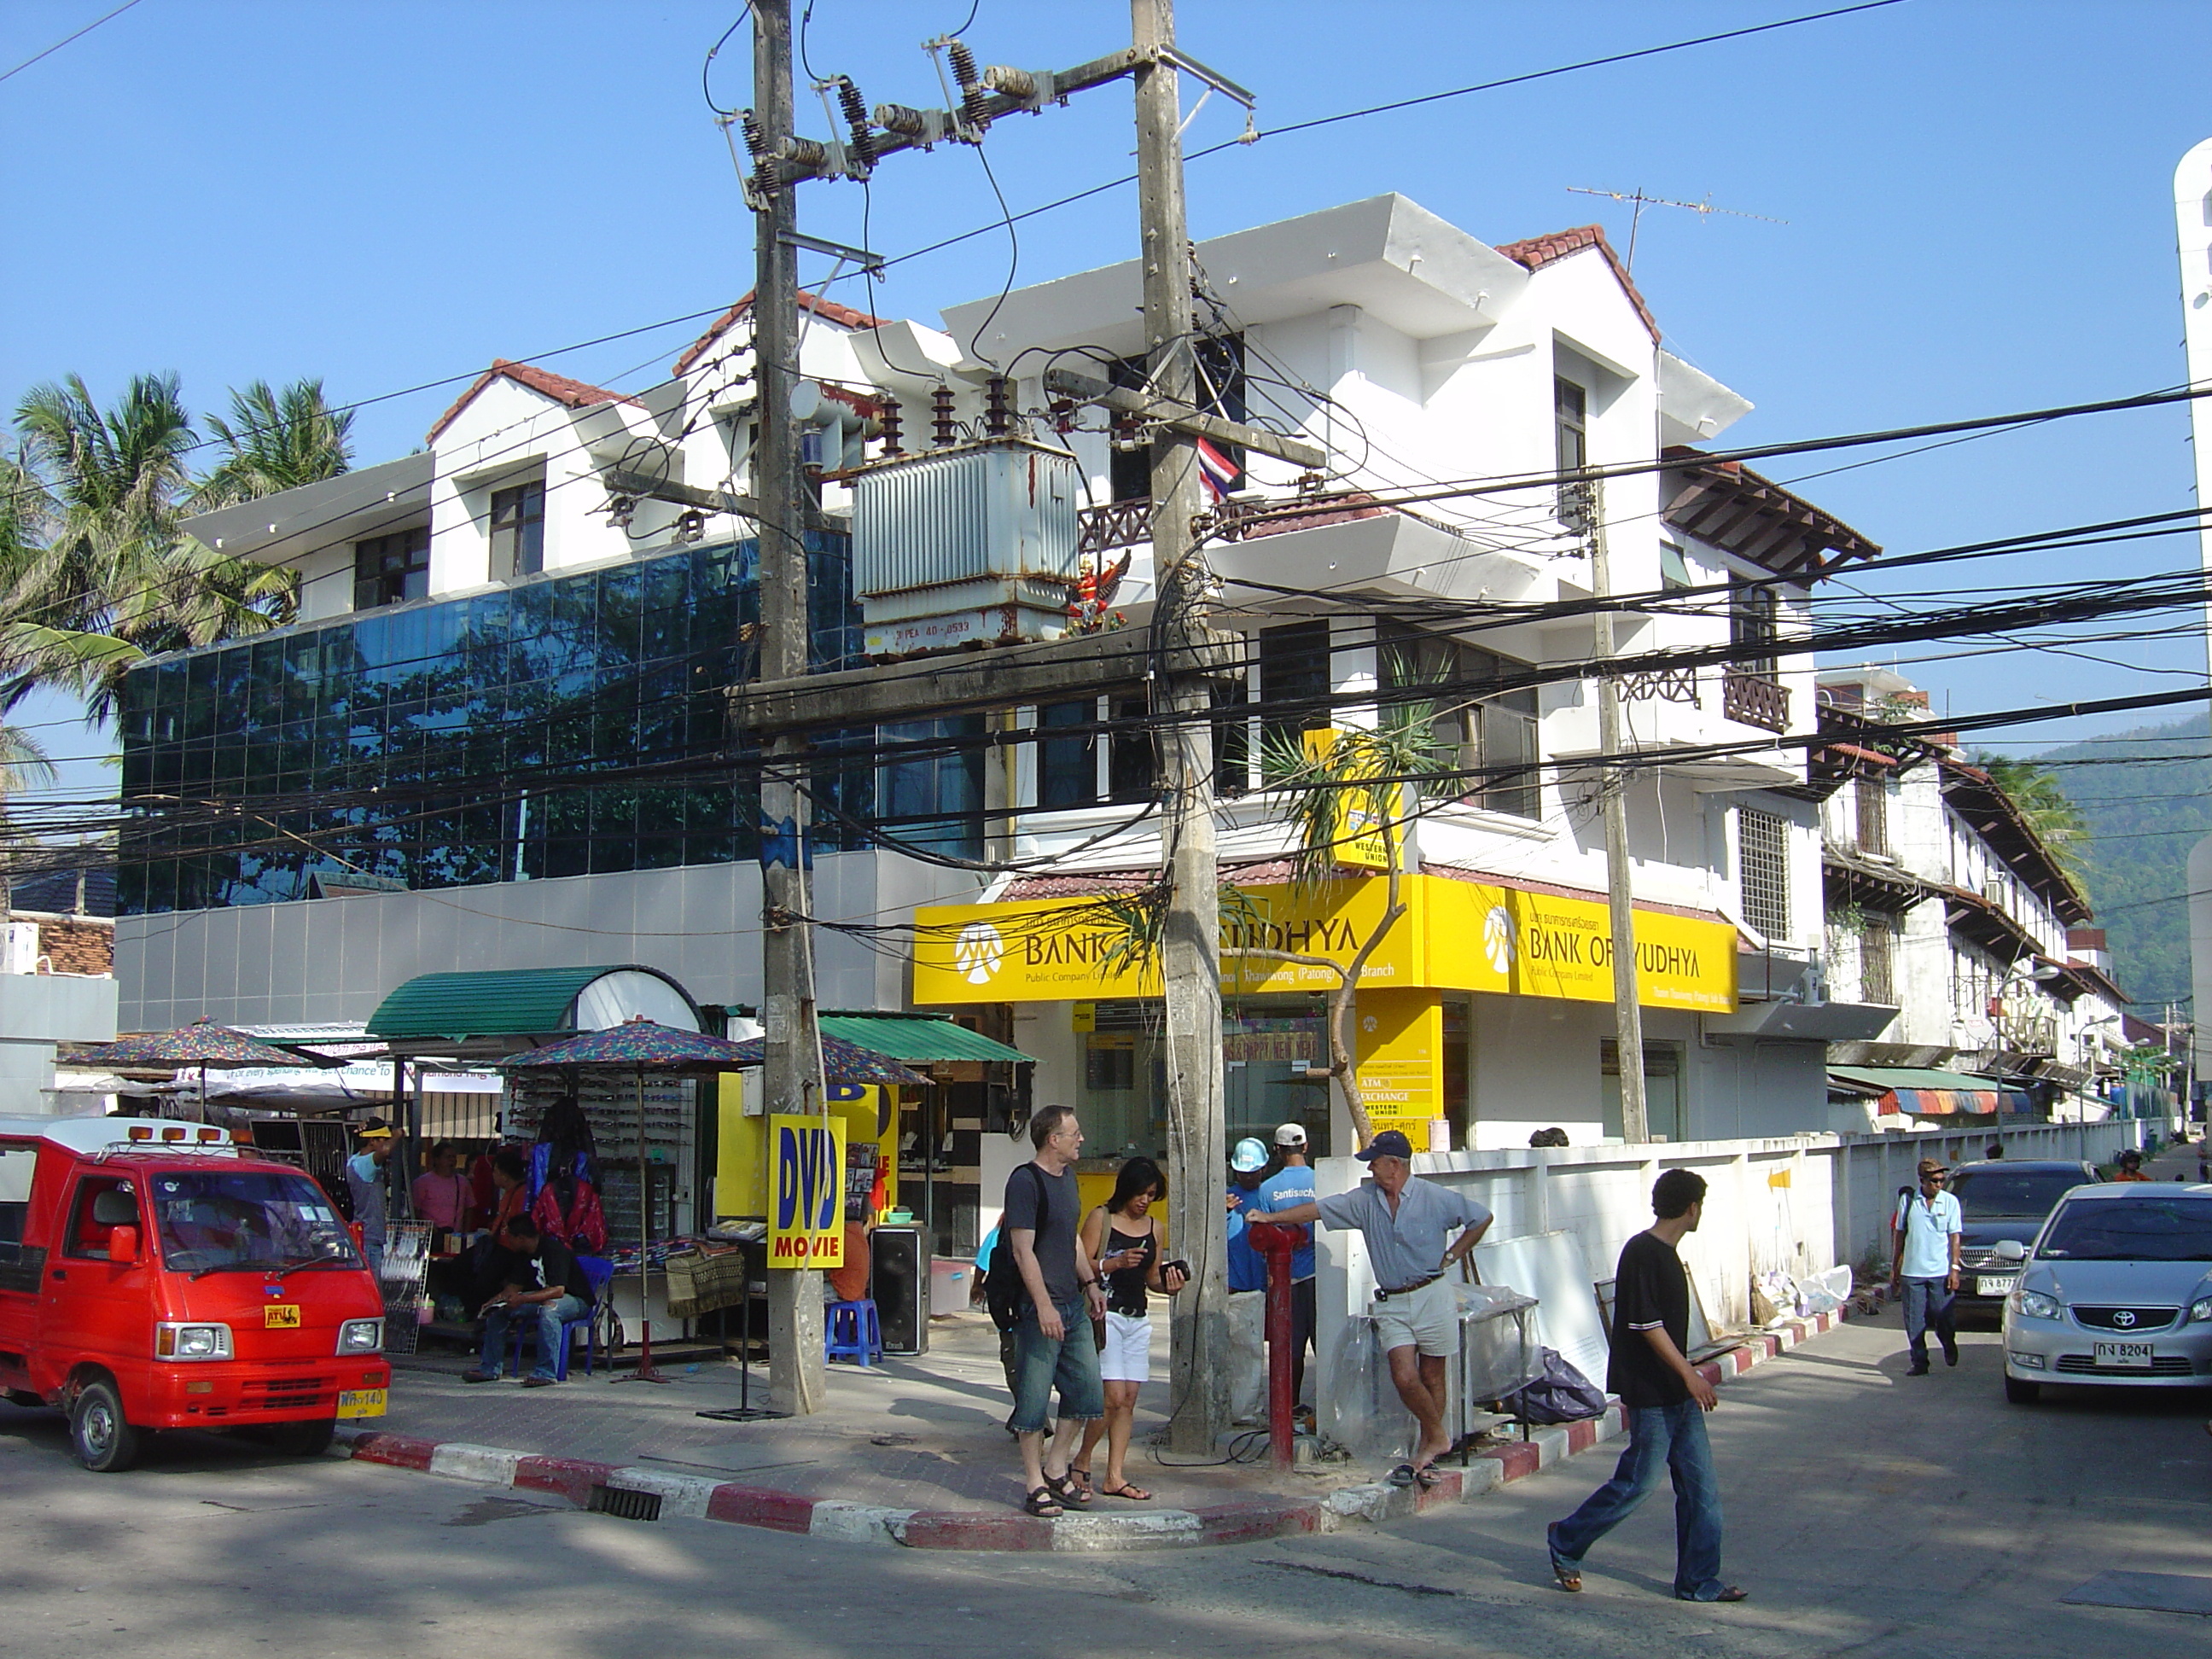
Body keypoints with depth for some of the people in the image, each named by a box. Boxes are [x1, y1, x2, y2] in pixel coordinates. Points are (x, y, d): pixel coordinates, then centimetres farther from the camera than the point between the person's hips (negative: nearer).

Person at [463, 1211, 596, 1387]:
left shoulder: (554, 1250, -25)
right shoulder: (524, 1255, 3)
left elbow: (558, 1290, -34)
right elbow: (514, 1286, 7)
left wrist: (522, 1299, -40)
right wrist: (494, 1301, -11)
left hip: (575, 1300, -9)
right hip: (543, 1297, 9)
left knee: (548, 1308, -40)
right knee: (499, 1310, 0)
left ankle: (545, 1373, -38)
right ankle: (489, 1369, 7)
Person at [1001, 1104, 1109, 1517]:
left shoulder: (1067, 1177, 14)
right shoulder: (1025, 1181, -13)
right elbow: (1023, 1250, -17)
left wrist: (1091, 1283, 19)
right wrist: (1044, 1305, -21)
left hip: (1073, 1303, 9)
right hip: (1039, 1308, -9)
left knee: (1086, 1389, 10)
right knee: (1034, 1396, -1)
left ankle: (1056, 1471, 22)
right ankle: (1035, 1485, 9)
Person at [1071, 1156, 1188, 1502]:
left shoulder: (1154, 1227, 13)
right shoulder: (1101, 1218, -3)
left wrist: (1168, 1284, -2)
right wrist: (1116, 1262, -20)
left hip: (1138, 1318, 6)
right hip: (1106, 1314, -6)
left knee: (1129, 1400, 4)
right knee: (1114, 1397, -12)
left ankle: (1115, 1477, 8)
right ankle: (1081, 1462, 6)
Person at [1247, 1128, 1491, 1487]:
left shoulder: (1434, 1198, -5)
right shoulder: (1364, 1200, 4)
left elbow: (1481, 1219, 4)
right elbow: (1317, 1211, 6)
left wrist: (1451, 1256, 1)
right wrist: (1271, 1217, 2)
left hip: (1431, 1296, -3)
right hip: (1391, 1303, 3)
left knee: (1431, 1377, 4)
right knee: (1404, 1376, -8)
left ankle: (1426, 1448, 15)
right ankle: (1437, 1438, 10)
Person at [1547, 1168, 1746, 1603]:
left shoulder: (1666, 1253, 12)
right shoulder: (1642, 1253, -17)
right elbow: (1647, 1325, -21)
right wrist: (1690, 1375, -20)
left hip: (1678, 1392, 9)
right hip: (1651, 1393, -9)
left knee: (1701, 1487, 7)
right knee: (1637, 1482, -1)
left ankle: (1698, 1581, 13)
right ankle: (1565, 1543, 16)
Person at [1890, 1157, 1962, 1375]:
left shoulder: (1950, 1201, 0)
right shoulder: (1908, 1201, 2)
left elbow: (1954, 1237, 0)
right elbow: (1900, 1234, 9)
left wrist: (1954, 1269, -7)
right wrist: (1894, 1267, 9)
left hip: (1940, 1273, -1)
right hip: (1911, 1272, 1)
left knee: (1944, 1319, 4)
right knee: (1914, 1321, 2)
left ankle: (1950, 1349, 32)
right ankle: (1919, 1362, 12)